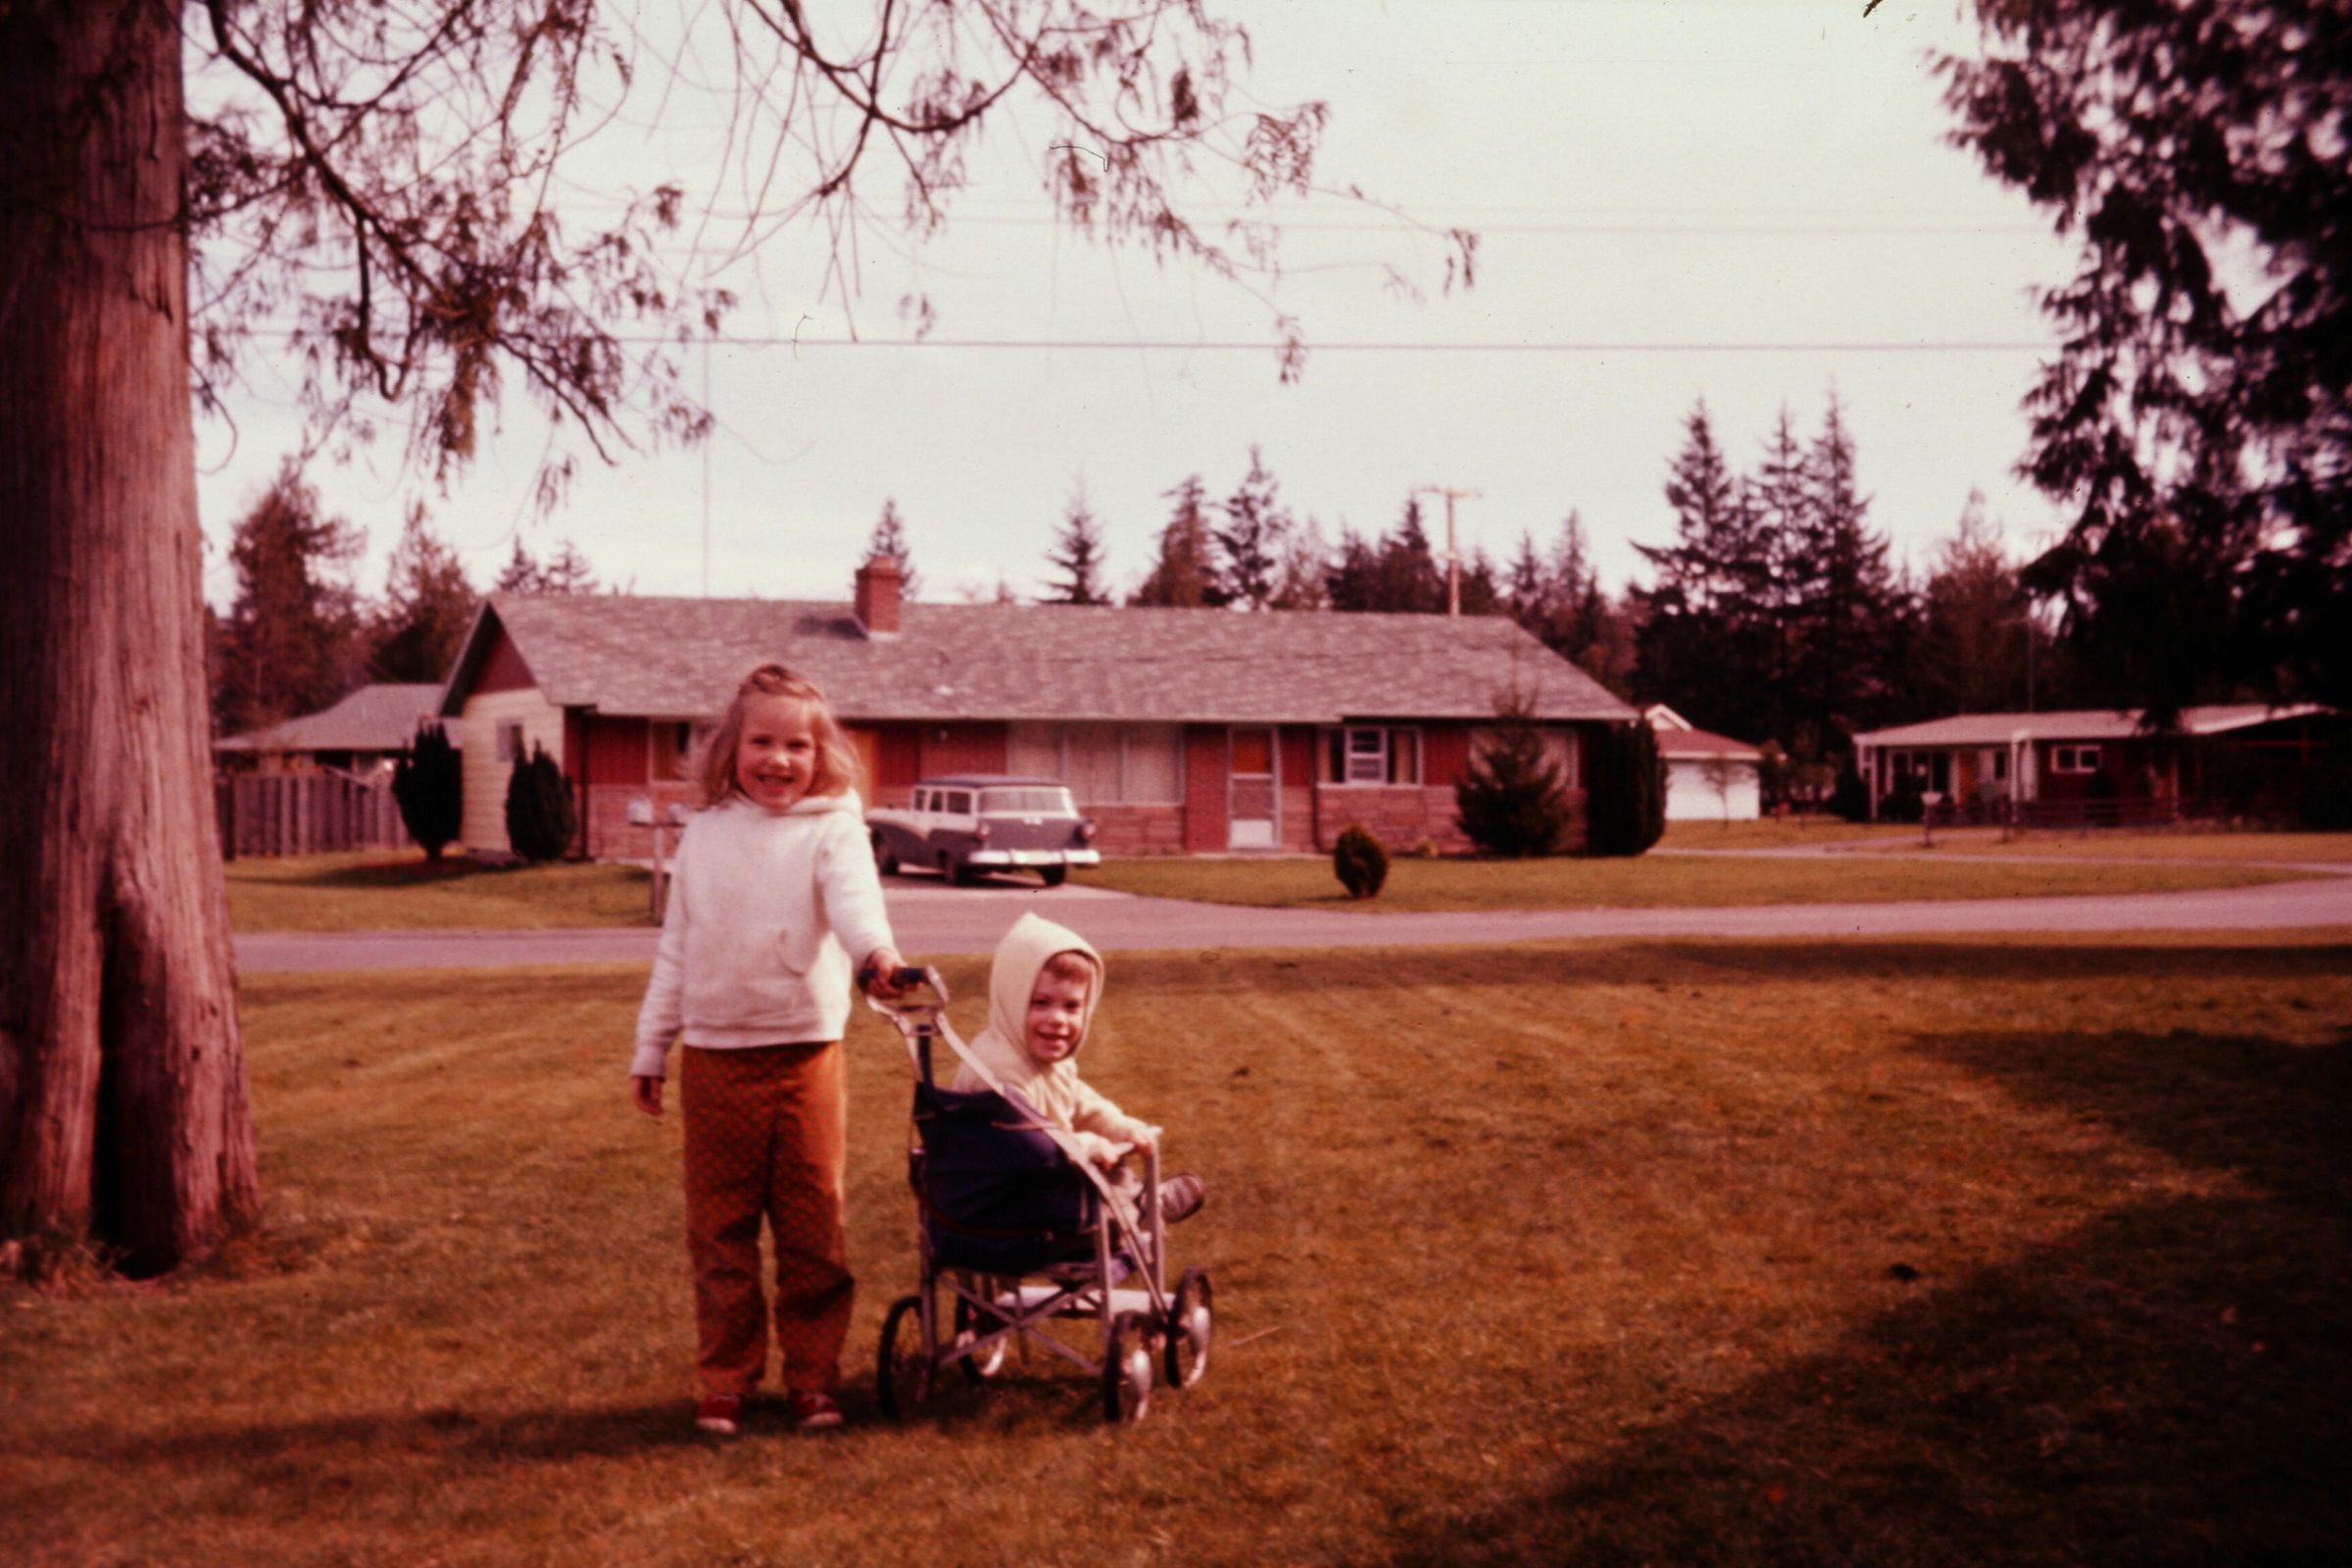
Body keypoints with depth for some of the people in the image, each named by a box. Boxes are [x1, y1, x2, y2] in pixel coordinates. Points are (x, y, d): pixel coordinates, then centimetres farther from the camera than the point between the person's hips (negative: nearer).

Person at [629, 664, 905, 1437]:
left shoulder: (832, 830, -1)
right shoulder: (705, 834, 9)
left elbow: (853, 896, -23)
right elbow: (676, 950, 15)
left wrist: (876, 947, -45)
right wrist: (650, 1049, 15)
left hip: (806, 1057, -2)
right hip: (714, 1060, 3)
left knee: (814, 1230, 4)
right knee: (719, 1232, 8)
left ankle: (813, 1379, 16)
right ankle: (725, 1382, 19)